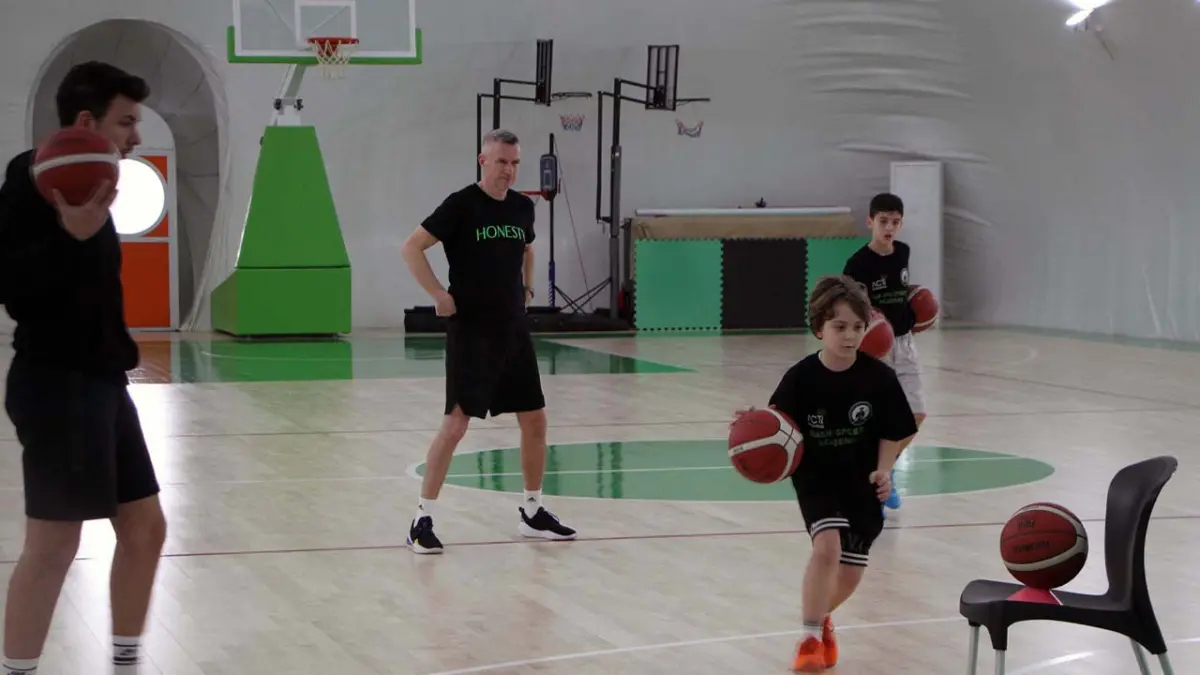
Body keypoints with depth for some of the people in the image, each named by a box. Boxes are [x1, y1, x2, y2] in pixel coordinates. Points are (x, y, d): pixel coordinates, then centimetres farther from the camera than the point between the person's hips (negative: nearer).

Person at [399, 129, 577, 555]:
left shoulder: (523, 207, 7)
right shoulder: (462, 205, -11)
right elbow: (411, 248, -11)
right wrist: (439, 295, -15)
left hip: (513, 329, 7)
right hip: (471, 331, -6)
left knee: (535, 419, 9)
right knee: (456, 422, -12)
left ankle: (533, 512, 24)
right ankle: (422, 520, -5)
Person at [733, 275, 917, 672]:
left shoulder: (879, 377, -13)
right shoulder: (800, 378, -17)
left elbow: (894, 433, -1)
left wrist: (884, 469, -15)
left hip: (862, 480, 2)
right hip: (816, 476, -2)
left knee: (851, 573, 8)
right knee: (827, 545, -27)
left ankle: (821, 617, 42)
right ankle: (810, 638, -12)